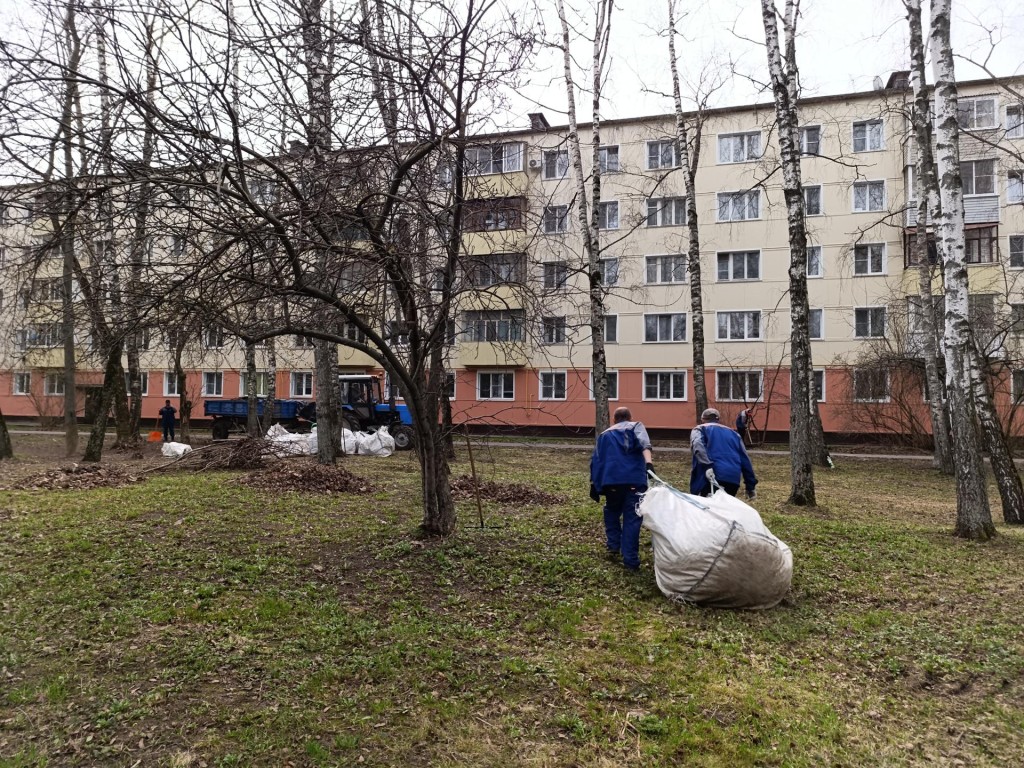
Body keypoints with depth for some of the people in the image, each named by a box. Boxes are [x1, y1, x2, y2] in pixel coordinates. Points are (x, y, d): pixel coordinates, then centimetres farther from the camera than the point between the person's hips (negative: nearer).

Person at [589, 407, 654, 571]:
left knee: (612, 512, 26)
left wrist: (594, 484, 23)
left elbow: (596, 460, 21)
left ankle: (613, 545, 22)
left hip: (611, 480, 3)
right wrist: (648, 463, -23)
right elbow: (644, 443, -8)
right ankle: (630, 560, 0)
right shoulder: (636, 427, 15)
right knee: (632, 518, 0)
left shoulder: (604, 434, 25)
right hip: (634, 479, -2)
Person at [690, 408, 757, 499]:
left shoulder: (699, 429, 16)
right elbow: (745, 460, 25)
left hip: (710, 478, -5)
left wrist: (707, 466, -21)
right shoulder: (733, 433, 30)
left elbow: (697, 445, -9)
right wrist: (751, 486, 24)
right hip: (733, 479, 5)